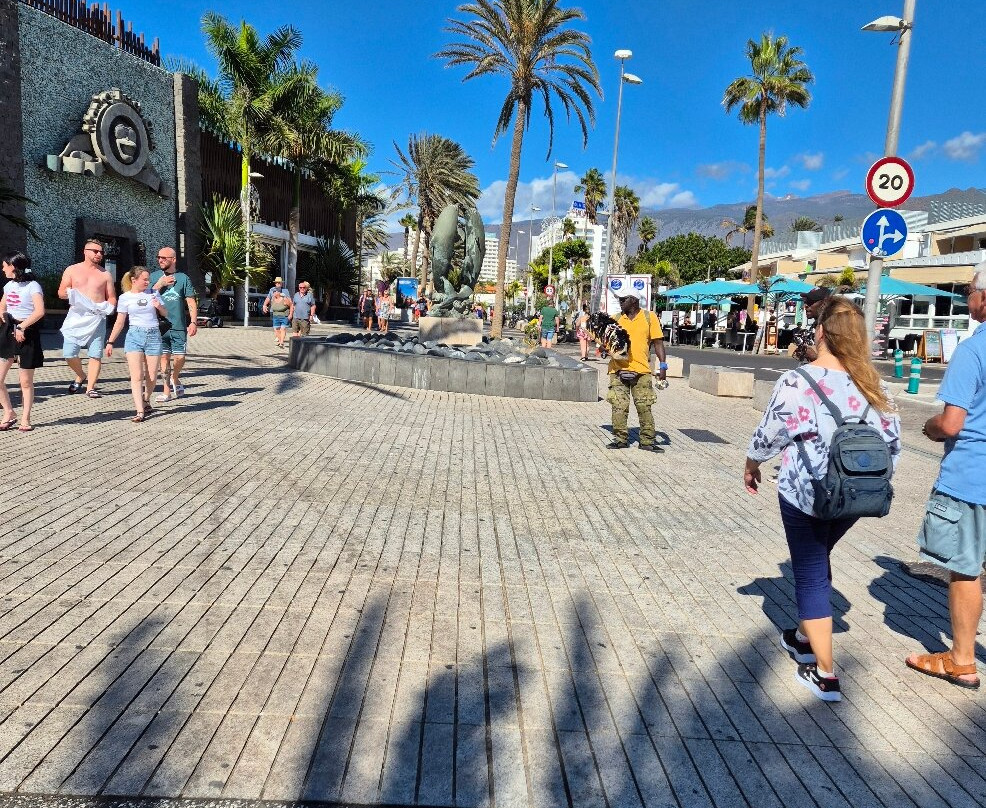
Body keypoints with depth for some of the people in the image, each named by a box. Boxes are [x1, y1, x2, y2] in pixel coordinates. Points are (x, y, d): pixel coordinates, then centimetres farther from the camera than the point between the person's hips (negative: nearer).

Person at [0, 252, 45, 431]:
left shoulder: (33, 286, -9)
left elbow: (40, 311, -22)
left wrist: (22, 327, -20)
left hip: (27, 334, -6)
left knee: (26, 382, 2)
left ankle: (25, 419, 12)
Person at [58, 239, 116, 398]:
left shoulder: (105, 274, 11)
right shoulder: (72, 270, 9)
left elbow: (112, 298, 14)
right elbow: (61, 293, 9)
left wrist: (109, 306, -8)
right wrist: (70, 293, -14)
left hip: (97, 318, 0)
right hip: (76, 317, 0)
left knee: (95, 354, -4)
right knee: (69, 354, -4)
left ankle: (90, 387, 4)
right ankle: (81, 376, 24)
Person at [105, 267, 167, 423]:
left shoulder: (153, 293, 9)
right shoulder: (125, 298, 5)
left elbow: (166, 313, 16)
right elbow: (119, 323, 8)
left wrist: (159, 306, -6)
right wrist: (110, 342, 5)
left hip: (153, 336, 2)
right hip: (134, 335, -2)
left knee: (152, 377, 4)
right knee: (137, 376, -11)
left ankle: (146, 399, 34)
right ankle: (140, 411, -12)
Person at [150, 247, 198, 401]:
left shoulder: (183, 278, 4)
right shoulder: (154, 277, 9)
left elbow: (191, 302, 1)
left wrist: (193, 322, -9)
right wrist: (160, 284, -8)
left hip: (179, 326, -1)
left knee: (179, 357, -2)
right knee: (164, 357, 0)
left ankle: (174, 378, 28)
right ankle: (167, 390, 8)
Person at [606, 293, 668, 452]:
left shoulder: (649, 317, 4)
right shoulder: (616, 319, 11)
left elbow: (658, 342, 3)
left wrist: (663, 366, -5)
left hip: (641, 369, -2)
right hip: (618, 369, 2)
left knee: (644, 407, 1)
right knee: (619, 406, 1)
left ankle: (647, 441, 10)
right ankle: (620, 439, 12)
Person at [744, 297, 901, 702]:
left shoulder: (797, 382, -18)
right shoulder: (873, 384, -1)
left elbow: (768, 436, -12)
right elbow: (892, 443, 5)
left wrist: (750, 467, 6)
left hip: (805, 497, -5)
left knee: (810, 574, 8)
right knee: (817, 564, 26)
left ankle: (825, 674, 13)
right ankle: (804, 638, 43)